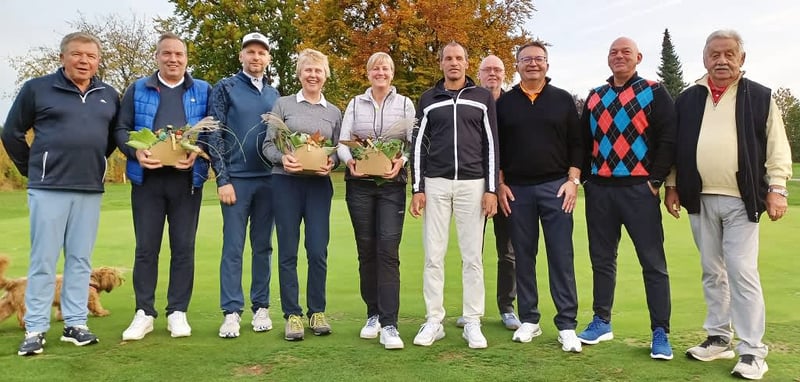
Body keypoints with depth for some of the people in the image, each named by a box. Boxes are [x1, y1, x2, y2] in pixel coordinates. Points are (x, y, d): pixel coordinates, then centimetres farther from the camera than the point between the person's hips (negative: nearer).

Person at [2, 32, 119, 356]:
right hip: (48, 188, -3)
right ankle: (35, 329, 10)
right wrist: (31, 170, 6)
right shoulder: (37, 88, -1)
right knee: (43, 261, 1)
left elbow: (115, 135, 21)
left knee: (80, 260, 8)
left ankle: (75, 324, 17)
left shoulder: (109, 95, 8)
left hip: (90, 190, 3)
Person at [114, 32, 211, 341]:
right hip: (147, 177, 1)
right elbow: (122, 129, 7)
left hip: (187, 178, 0)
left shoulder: (203, 91, 10)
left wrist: (198, 152, -15)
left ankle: (178, 312, 14)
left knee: (183, 247, 4)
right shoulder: (138, 89, 12)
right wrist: (136, 152, -12)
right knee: (146, 247, 5)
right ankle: (144, 313, 15)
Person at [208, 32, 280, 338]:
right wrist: (222, 180, -10)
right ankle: (231, 312, 5)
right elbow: (215, 136, -3)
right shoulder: (225, 89, 2)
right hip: (237, 179, -3)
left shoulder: (274, 94, 14)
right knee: (233, 247, -2)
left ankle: (260, 308, 17)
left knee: (263, 246, 8)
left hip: (268, 180, 4)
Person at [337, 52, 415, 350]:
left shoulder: (405, 104, 9)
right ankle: (373, 315, 19)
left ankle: (389, 324, -8)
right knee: (366, 249, 6)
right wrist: (349, 160, -17)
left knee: (388, 250, -10)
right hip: (359, 183, 2)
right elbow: (343, 140, 4)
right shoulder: (355, 103, 12)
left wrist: (402, 161, -17)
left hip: (392, 184, -2)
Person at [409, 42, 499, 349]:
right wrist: (417, 189, 0)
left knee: (472, 256, 2)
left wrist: (491, 189, -3)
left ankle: (472, 323, 12)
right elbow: (418, 145, 7)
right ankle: (433, 321, 12)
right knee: (433, 255, 2)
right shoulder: (428, 99, 10)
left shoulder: (483, 98, 7)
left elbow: (491, 144, 4)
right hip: (435, 184, 1)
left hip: (473, 184, -1)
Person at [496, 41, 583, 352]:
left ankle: (566, 325, 6)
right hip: (517, 189, 1)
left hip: (555, 186, -1)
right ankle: (529, 320, 17)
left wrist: (572, 181, -4)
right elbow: (495, 147, 8)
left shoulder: (563, 99, 7)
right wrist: (500, 184, 0)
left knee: (561, 256, -1)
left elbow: (576, 144, 6)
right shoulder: (504, 103, 7)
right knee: (523, 256, 6)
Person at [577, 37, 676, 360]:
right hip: (599, 189, 4)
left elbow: (669, 138, -5)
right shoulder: (594, 98, 15)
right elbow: (584, 141, 17)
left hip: (639, 188, -4)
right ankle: (601, 322, 23)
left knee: (653, 262, -1)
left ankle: (661, 333, 8)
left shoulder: (654, 93, 3)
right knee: (602, 259, 11)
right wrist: (585, 178, 8)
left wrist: (655, 180, -10)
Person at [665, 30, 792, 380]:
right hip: (700, 199, 3)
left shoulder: (760, 97, 3)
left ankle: (752, 351, 3)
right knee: (712, 273, 12)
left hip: (741, 200, -3)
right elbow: (674, 147, 12)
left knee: (742, 273, -6)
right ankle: (718, 339, 23)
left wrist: (776, 188, -6)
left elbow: (777, 147, 1)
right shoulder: (687, 99, 10)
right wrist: (671, 186, 8)